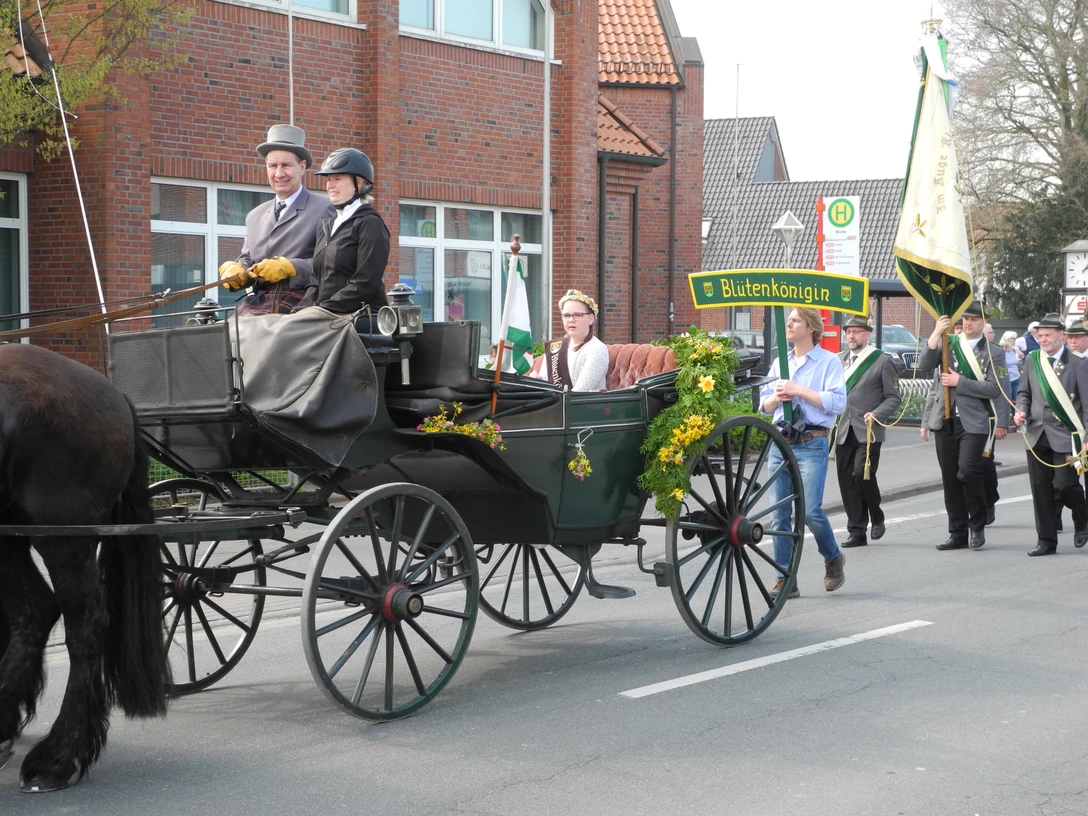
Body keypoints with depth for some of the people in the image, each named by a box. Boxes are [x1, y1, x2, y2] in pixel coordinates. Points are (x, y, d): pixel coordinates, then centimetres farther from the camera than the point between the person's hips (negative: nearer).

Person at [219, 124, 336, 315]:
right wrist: (234, 270, 3)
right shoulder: (255, 216, 24)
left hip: (299, 306, -5)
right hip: (256, 306, 5)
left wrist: (289, 267, -16)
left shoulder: (323, 210, 2)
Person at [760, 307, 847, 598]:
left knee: (810, 510, -13)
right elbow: (764, 405, 18)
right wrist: (776, 398, -4)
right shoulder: (780, 363, 17)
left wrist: (799, 390, -14)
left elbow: (838, 402, -12)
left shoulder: (829, 361, 0)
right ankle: (785, 579, 6)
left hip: (811, 445, -5)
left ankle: (833, 559, 14)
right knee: (779, 513, 1)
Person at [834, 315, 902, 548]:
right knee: (846, 480, 2)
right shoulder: (839, 360, 16)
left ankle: (876, 518, 8)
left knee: (862, 474, -17)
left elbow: (893, 397, 0)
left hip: (868, 431, -5)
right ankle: (856, 532, 9)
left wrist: (876, 414, -15)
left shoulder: (882, 361, 1)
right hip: (843, 431, 5)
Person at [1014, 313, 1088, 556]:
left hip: (1065, 436, -4)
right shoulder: (1032, 360, 8)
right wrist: (1021, 411, -6)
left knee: (1065, 485, -10)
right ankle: (1046, 541, 13)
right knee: (1041, 490, 4)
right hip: (1037, 435, 4)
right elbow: (1024, 393, 16)